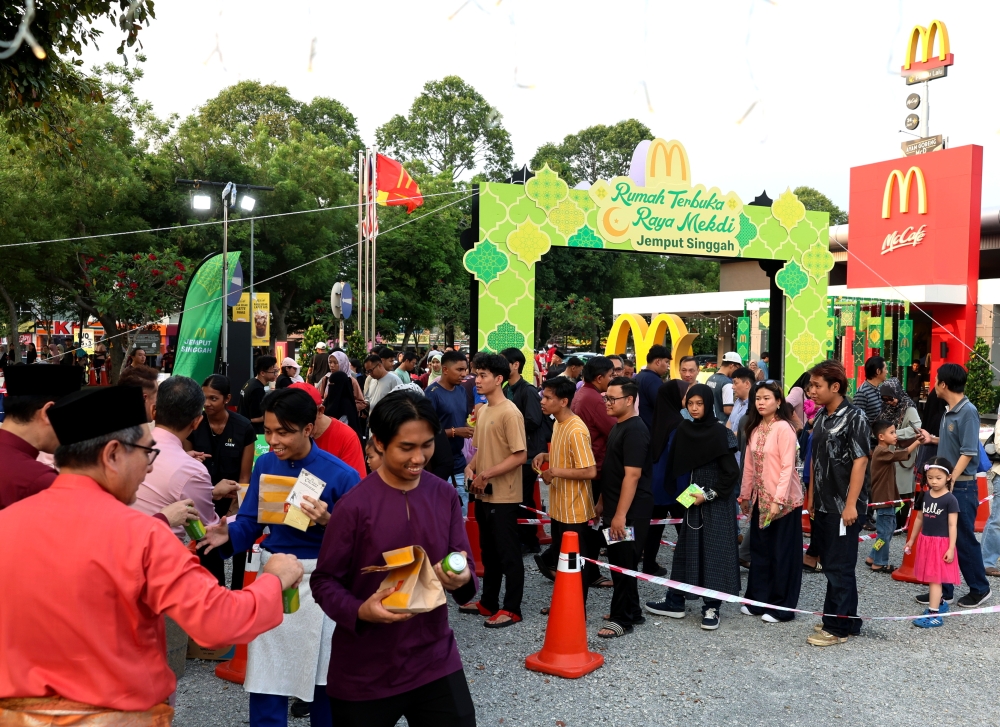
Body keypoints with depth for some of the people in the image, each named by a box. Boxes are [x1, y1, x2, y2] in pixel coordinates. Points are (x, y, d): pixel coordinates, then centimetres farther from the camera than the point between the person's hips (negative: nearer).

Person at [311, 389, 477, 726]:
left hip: (436, 660, 3)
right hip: (365, 672, -3)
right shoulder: (354, 505, -15)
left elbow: (466, 566, 2)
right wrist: (360, 611, -26)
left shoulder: (446, 495, -1)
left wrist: (463, 579, -20)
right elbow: (324, 581, -8)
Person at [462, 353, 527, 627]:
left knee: (508, 553, 3)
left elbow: (520, 455, -20)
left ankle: (512, 609, 13)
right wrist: (471, 468, 0)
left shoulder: (510, 413, -16)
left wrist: (486, 474, -20)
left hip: (504, 497, -8)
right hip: (484, 494, 8)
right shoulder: (482, 411, 10)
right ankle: (488, 602, 30)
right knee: (489, 551, 18)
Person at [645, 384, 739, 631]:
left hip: (716, 502, -6)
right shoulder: (685, 430, 4)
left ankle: (712, 607, 9)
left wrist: (709, 494, -15)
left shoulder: (719, 432, -13)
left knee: (714, 550, 0)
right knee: (686, 549, 11)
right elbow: (677, 466, 12)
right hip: (692, 499, 6)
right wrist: (683, 493, 3)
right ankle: (675, 601, 19)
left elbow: (732, 472, -14)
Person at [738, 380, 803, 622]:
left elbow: (787, 466, -18)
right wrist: (745, 494, 13)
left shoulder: (783, 428, -14)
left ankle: (781, 607, 13)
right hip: (760, 498, 7)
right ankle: (758, 600, 25)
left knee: (781, 553, 3)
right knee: (759, 550, 13)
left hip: (783, 499, -7)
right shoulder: (755, 428, 8)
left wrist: (778, 500, -21)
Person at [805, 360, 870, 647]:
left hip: (844, 506, -8)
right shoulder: (821, 416, 10)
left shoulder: (854, 418, -13)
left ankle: (838, 627, 12)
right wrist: (812, 497, 15)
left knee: (840, 567, 1)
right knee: (830, 564, 15)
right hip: (823, 505, 8)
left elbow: (860, 461, -16)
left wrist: (851, 504, -19)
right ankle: (847, 621, 28)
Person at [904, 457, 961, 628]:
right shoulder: (925, 496, 5)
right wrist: (912, 539, 18)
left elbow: (952, 525, -13)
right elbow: (919, 519, 14)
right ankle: (940, 602, 34)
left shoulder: (950, 499, -13)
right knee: (931, 577, 16)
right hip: (925, 540, 6)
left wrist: (951, 548, -16)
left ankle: (934, 614, -5)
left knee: (935, 578, -7)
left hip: (941, 542, -6)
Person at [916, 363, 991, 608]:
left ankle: (980, 589, 21)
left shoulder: (968, 412, -16)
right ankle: (943, 590, 19)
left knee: (964, 540, 3)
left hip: (961, 486, -8)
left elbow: (968, 452, -20)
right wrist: (932, 439, 19)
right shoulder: (949, 411, 9)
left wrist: (950, 481, -22)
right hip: (946, 483, 8)